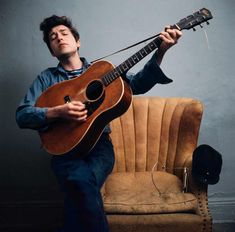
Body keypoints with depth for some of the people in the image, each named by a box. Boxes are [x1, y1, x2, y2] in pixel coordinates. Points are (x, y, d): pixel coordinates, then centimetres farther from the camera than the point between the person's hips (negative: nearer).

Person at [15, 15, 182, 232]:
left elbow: (138, 83, -2)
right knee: (80, 182, -32)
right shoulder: (47, 78, 12)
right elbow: (22, 115, 1)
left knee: (81, 184, -30)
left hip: (99, 145, 1)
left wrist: (160, 52, -17)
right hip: (65, 148, 0)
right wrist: (57, 112, -17)